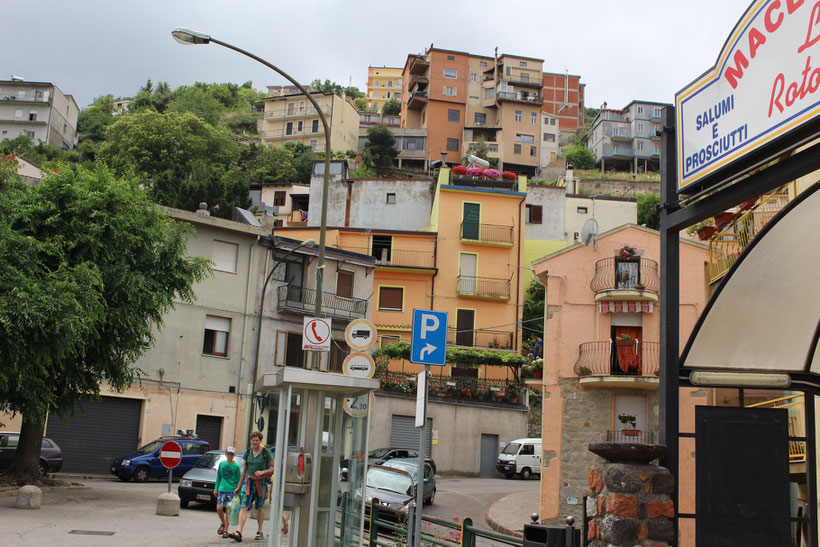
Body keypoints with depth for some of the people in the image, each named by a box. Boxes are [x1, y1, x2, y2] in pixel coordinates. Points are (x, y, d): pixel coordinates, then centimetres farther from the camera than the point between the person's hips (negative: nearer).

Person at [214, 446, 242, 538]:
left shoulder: (236, 466, -4)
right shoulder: (221, 464, 6)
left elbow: (239, 480, -1)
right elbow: (218, 477, 14)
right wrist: (216, 489, 11)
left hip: (232, 490, -3)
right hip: (222, 489, 3)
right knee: (219, 508, -5)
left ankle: (225, 530, 6)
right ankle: (223, 524, 21)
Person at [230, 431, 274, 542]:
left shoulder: (266, 452, -3)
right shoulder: (248, 452, 8)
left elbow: (273, 468, -3)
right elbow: (244, 470, 15)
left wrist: (262, 472, -20)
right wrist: (239, 486, 16)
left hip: (260, 482, -2)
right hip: (248, 482, 3)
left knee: (260, 507, 9)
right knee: (244, 506, -11)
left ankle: (260, 531, 25)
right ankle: (239, 532, -20)